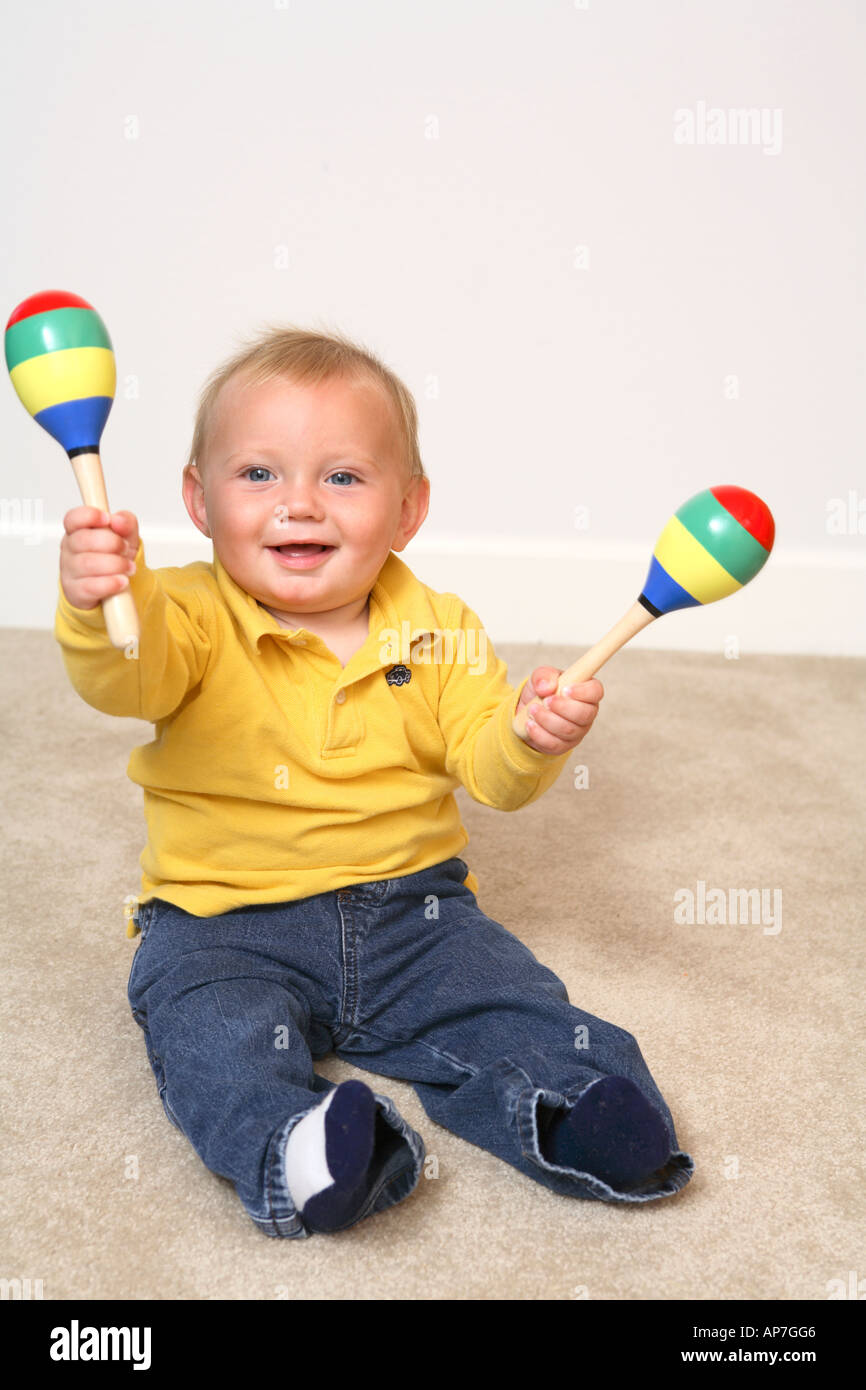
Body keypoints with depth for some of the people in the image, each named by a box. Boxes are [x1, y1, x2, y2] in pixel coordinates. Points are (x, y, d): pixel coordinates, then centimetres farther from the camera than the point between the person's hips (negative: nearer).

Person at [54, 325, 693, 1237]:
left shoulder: (437, 633, 1)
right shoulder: (194, 617, -8)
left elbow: (487, 771, -2)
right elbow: (128, 678, -29)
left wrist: (532, 737, -26)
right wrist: (101, 610, -53)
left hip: (409, 905, 3)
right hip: (225, 923, -2)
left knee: (508, 1002, -15)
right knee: (217, 1035, -28)